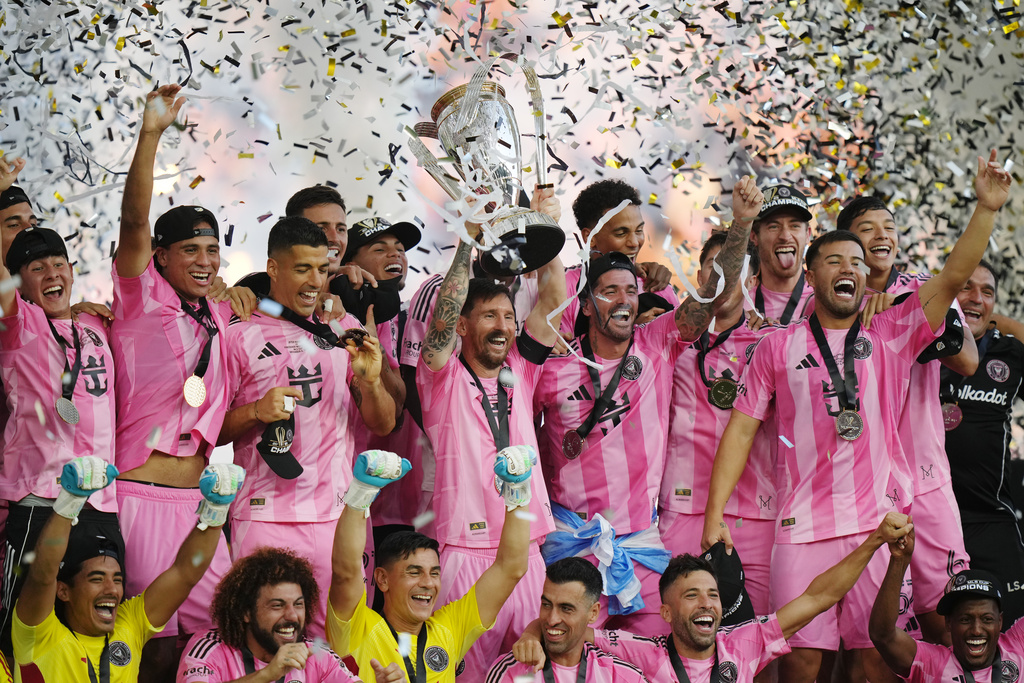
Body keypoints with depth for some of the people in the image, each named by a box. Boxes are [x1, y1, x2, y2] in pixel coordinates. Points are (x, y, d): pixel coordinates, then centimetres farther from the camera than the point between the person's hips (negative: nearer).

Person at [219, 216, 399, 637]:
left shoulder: (342, 330, 14)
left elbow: (383, 425, 14)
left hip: (337, 513, 3)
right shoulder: (240, 335, 4)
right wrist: (256, 412, -13)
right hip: (263, 516, -3)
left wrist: (369, 382, -6)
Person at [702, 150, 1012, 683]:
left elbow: (953, 277, 3)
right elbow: (741, 428, 9)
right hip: (803, 527, -1)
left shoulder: (890, 336, 12)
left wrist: (985, 209, -8)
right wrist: (714, 515, 2)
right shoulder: (778, 347, 11)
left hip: (879, 520, 1)